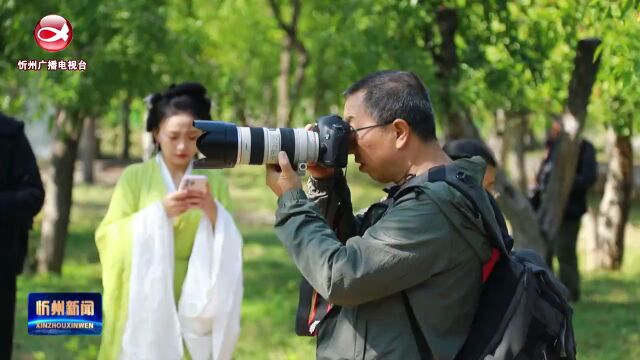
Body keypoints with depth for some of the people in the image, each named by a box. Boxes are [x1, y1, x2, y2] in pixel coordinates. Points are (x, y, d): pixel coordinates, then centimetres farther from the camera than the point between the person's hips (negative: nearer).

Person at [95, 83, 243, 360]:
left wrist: (214, 213, -13)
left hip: (195, 307, 1)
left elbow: (228, 248, 5)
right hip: (145, 304, -1)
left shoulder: (214, 182, 7)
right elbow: (109, 236, -4)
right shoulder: (135, 177, 2)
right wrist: (158, 212, -15)